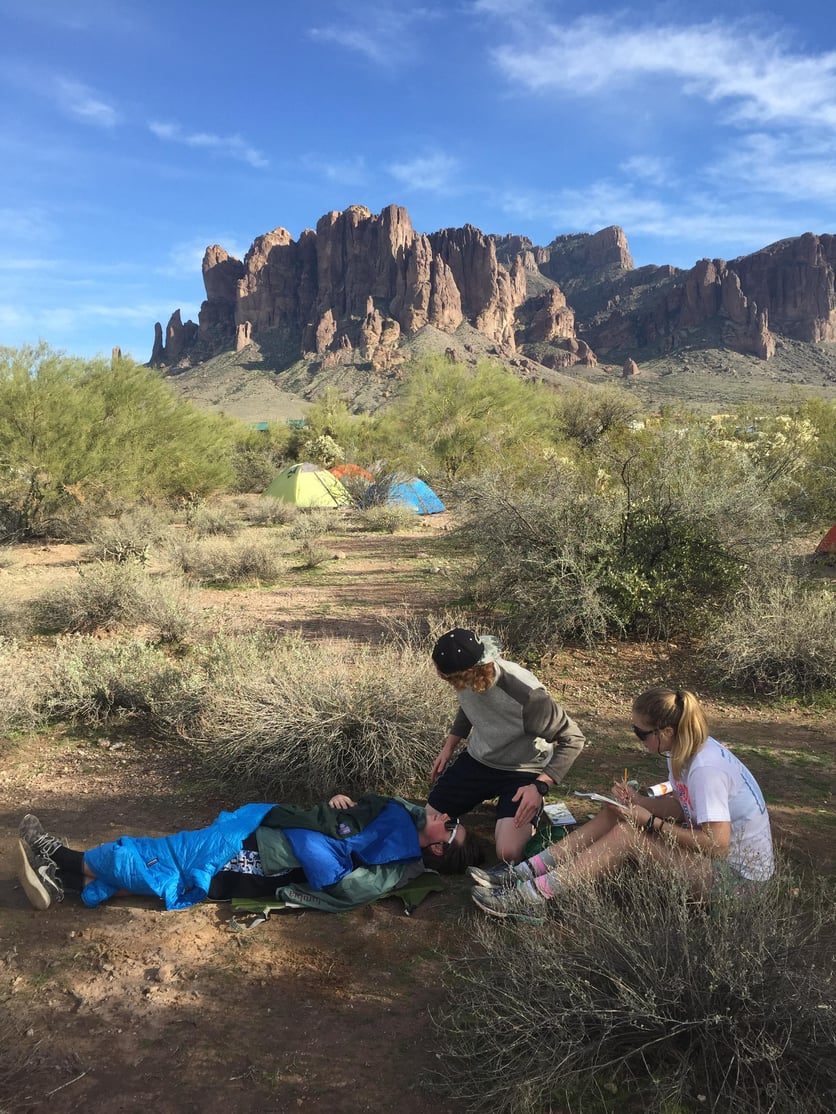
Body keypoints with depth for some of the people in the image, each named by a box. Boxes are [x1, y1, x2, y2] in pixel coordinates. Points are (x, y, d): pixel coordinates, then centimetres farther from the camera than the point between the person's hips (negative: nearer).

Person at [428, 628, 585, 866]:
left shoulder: (526, 696, -37)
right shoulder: (465, 678, -17)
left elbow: (572, 739, -23)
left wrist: (540, 786, -32)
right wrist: (449, 746, 3)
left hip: (521, 772, -5)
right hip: (477, 759, 5)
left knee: (508, 853, -23)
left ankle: (530, 816, 10)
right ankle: (488, 798, 22)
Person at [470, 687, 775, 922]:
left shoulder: (706, 768, -29)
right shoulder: (685, 751, -1)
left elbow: (717, 844, -30)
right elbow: (683, 806, 8)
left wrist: (651, 822, -23)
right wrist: (638, 801, -9)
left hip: (737, 872, -9)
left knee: (628, 834, -23)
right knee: (614, 815, -2)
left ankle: (533, 897, -24)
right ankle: (524, 873, -6)